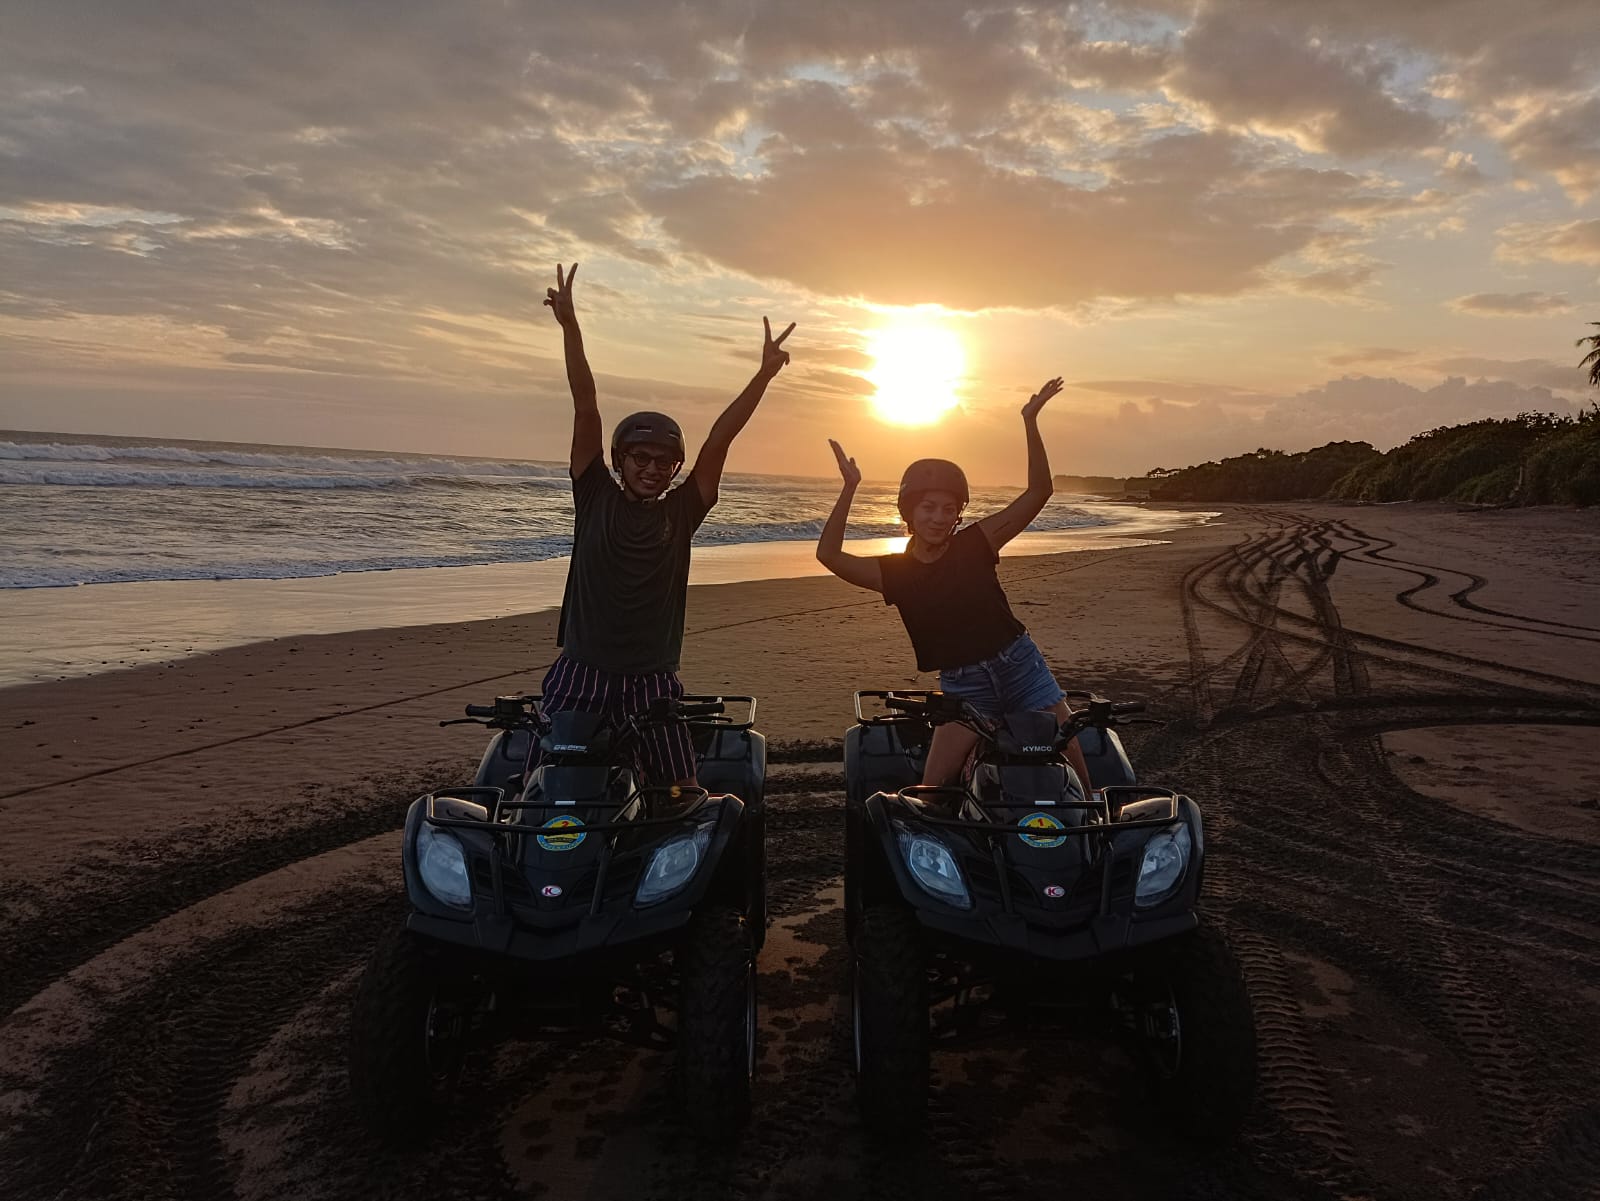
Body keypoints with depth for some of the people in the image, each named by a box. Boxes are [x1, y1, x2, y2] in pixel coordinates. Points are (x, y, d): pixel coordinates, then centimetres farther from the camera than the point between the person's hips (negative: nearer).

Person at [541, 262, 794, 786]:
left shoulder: (680, 511, 8)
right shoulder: (595, 496, 5)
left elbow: (719, 440, 1)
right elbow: (586, 410, -2)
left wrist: (764, 374, -4)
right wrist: (569, 327, -7)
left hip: (653, 681, 1)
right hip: (581, 671, -1)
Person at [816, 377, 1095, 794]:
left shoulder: (976, 542, -2)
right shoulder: (894, 572, -1)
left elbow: (1039, 491, -7)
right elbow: (828, 554, -12)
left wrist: (1030, 423, -17)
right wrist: (849, 489, -18)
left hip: (1019, 664, 0)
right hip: (961, 685, 0)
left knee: (1076, 761, -1)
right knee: (932, 789, -10)